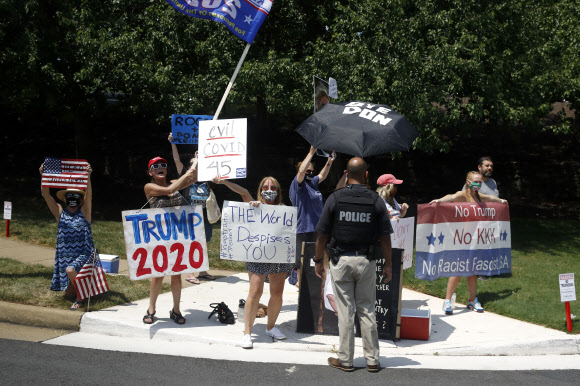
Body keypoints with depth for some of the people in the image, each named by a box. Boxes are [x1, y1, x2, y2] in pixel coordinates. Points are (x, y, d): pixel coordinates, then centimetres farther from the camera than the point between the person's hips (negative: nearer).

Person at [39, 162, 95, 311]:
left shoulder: (84, 212, 2)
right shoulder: (60, 212, 9)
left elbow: (89, 195, -14)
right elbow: (46, 194, 1)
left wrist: (88, 176, -27)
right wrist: (43, 176, -10)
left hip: (83, 254, -4)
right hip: (64, 256, 4)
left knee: (70, 270, -34)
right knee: (68, 293, 6)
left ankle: (79, 298, -12)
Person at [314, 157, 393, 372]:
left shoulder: (335, 199, -5)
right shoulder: (376, 201, -3)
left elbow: (323, 234, -3)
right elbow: (385, 237, -2)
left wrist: (318, 260, 8)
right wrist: (388, 264, 7)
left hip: (341, 260, -1)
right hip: (366, 261, 1)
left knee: (345, 312, 4)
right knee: (367, 310, 10)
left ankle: (345, 360, 11)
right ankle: (372, 360, 14)